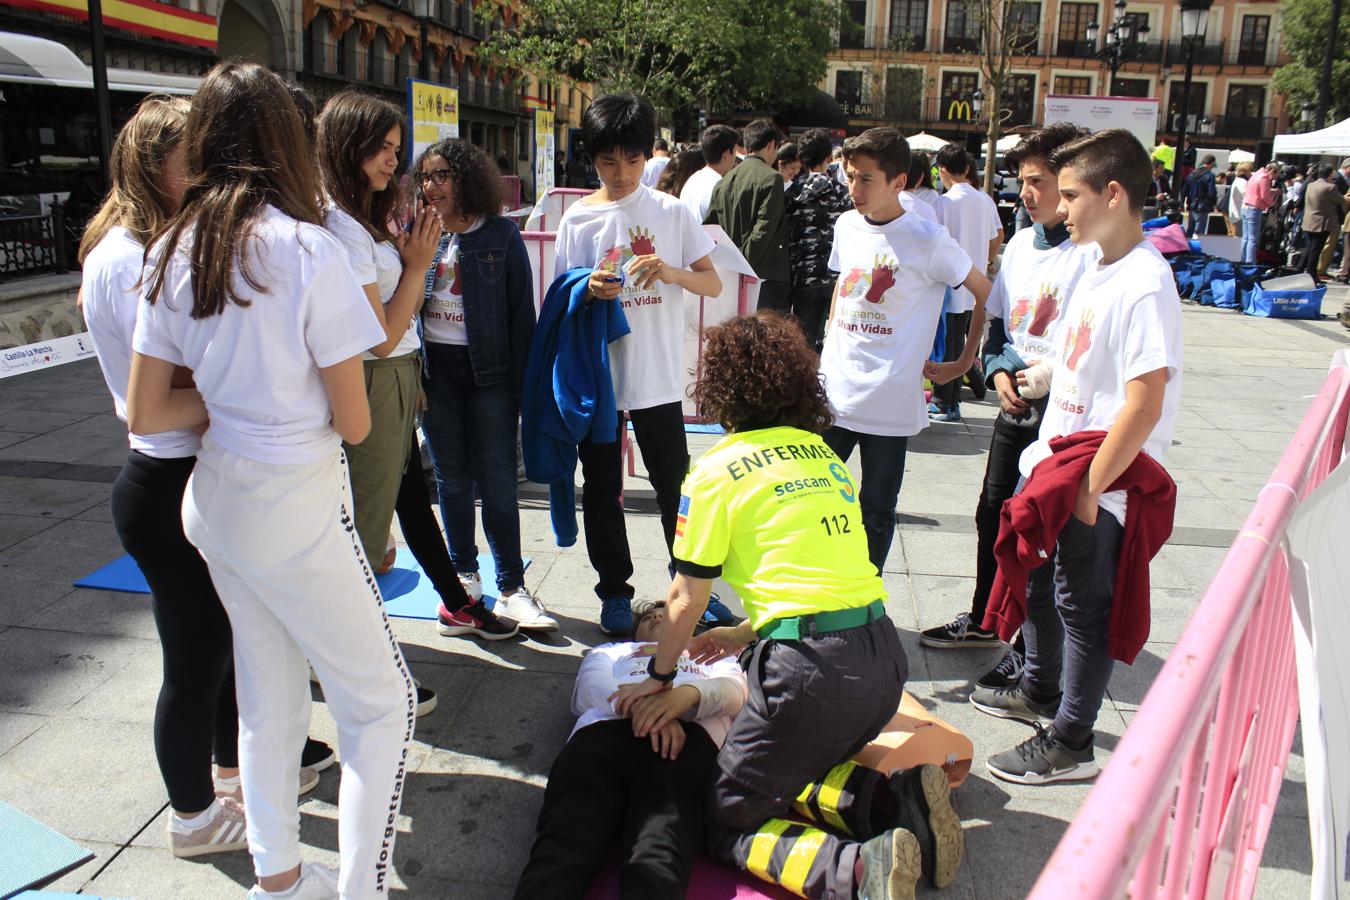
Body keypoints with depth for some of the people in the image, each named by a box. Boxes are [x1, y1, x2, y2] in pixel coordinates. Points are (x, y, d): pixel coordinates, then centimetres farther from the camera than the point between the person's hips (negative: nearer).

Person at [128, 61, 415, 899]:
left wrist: (233, 391, 7)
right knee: (383, 701, 8)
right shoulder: (309, 250, -17)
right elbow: (353, 423, -13)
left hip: (216, 499, 7)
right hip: (298, 510, -7)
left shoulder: (172, 253, 2)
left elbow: (145, 412, 5)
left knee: (267, 694, 20)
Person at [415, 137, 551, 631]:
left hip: (488, 369, -3)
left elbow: (522, 312, -3)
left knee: (497, 480, -1)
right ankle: (464, 579, 25)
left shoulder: (501, 235, -2)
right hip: (434, 370, 3)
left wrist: (519, 385, -7)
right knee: (452, 479, 11)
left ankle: (512, 589, 8)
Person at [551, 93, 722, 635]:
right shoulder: (577, 219, 1)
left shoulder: (671, 212, 0)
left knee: (675, 487, 8)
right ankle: (615, 590, 26)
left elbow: (713, 284, 1)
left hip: (658, 378, -1)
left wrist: (672, 272, -19)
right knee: (602, 489, 10)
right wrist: (588, 290, -18)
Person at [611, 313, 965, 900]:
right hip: (883, 657, 7)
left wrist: (658, 676, 19)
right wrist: (747, 633, 32)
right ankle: (899, 802, 5)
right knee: (787, 774, 29)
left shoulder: (717, 470, -3)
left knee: (726, 823, 8)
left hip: (810, 669, -7)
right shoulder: (823, 453, 16)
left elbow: (686, 600, 2)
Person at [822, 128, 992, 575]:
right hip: (834, 389, 5)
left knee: (876, 510, 8)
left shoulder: (927, 239, -11)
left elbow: (986, 293, -4)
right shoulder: (846, 225, 6)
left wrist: (963, 364, -1)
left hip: (889, 402, -5)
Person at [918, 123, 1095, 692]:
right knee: (992, 515, 17)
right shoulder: (1020, 245, 10)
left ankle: (1029, 652, 17)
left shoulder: (1090, 253, -14)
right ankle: (982, 621, 38)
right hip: (1015, 405, 7)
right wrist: (999, 372, -1)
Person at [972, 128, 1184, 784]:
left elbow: (1143, 407, -26)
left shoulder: (1144, 286, -22)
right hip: (1057, 465, 9)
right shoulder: (1097, 272, 7)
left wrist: (1089, 488, -23)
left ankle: (1069, 743, 21)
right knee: (1038, 581, 23)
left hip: (1099, 487, -9)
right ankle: (1039, 689, 46)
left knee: (1084, 607, 4)